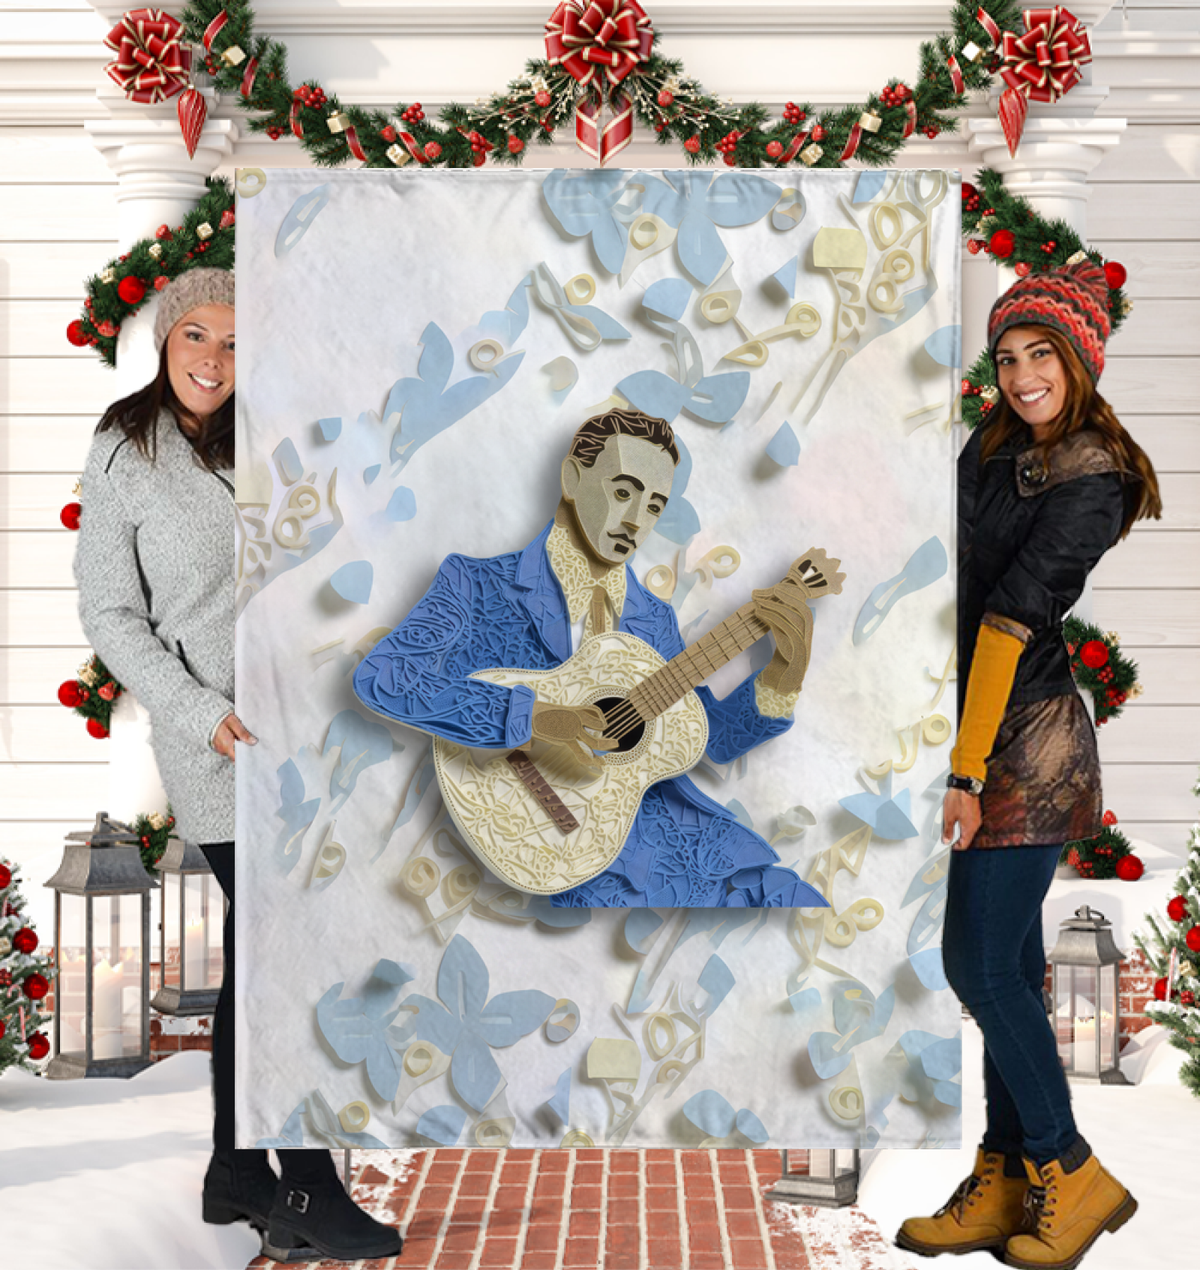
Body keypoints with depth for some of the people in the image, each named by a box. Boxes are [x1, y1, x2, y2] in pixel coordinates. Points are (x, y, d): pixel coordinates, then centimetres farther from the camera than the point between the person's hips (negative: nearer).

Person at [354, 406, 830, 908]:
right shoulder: (479, 586, -1)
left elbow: (716, 737, 16)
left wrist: (785, 672, -2)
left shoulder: (655, 621, 16)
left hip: (686, 831, 5)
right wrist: (525, 716, -25)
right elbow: (378, 675, -16)